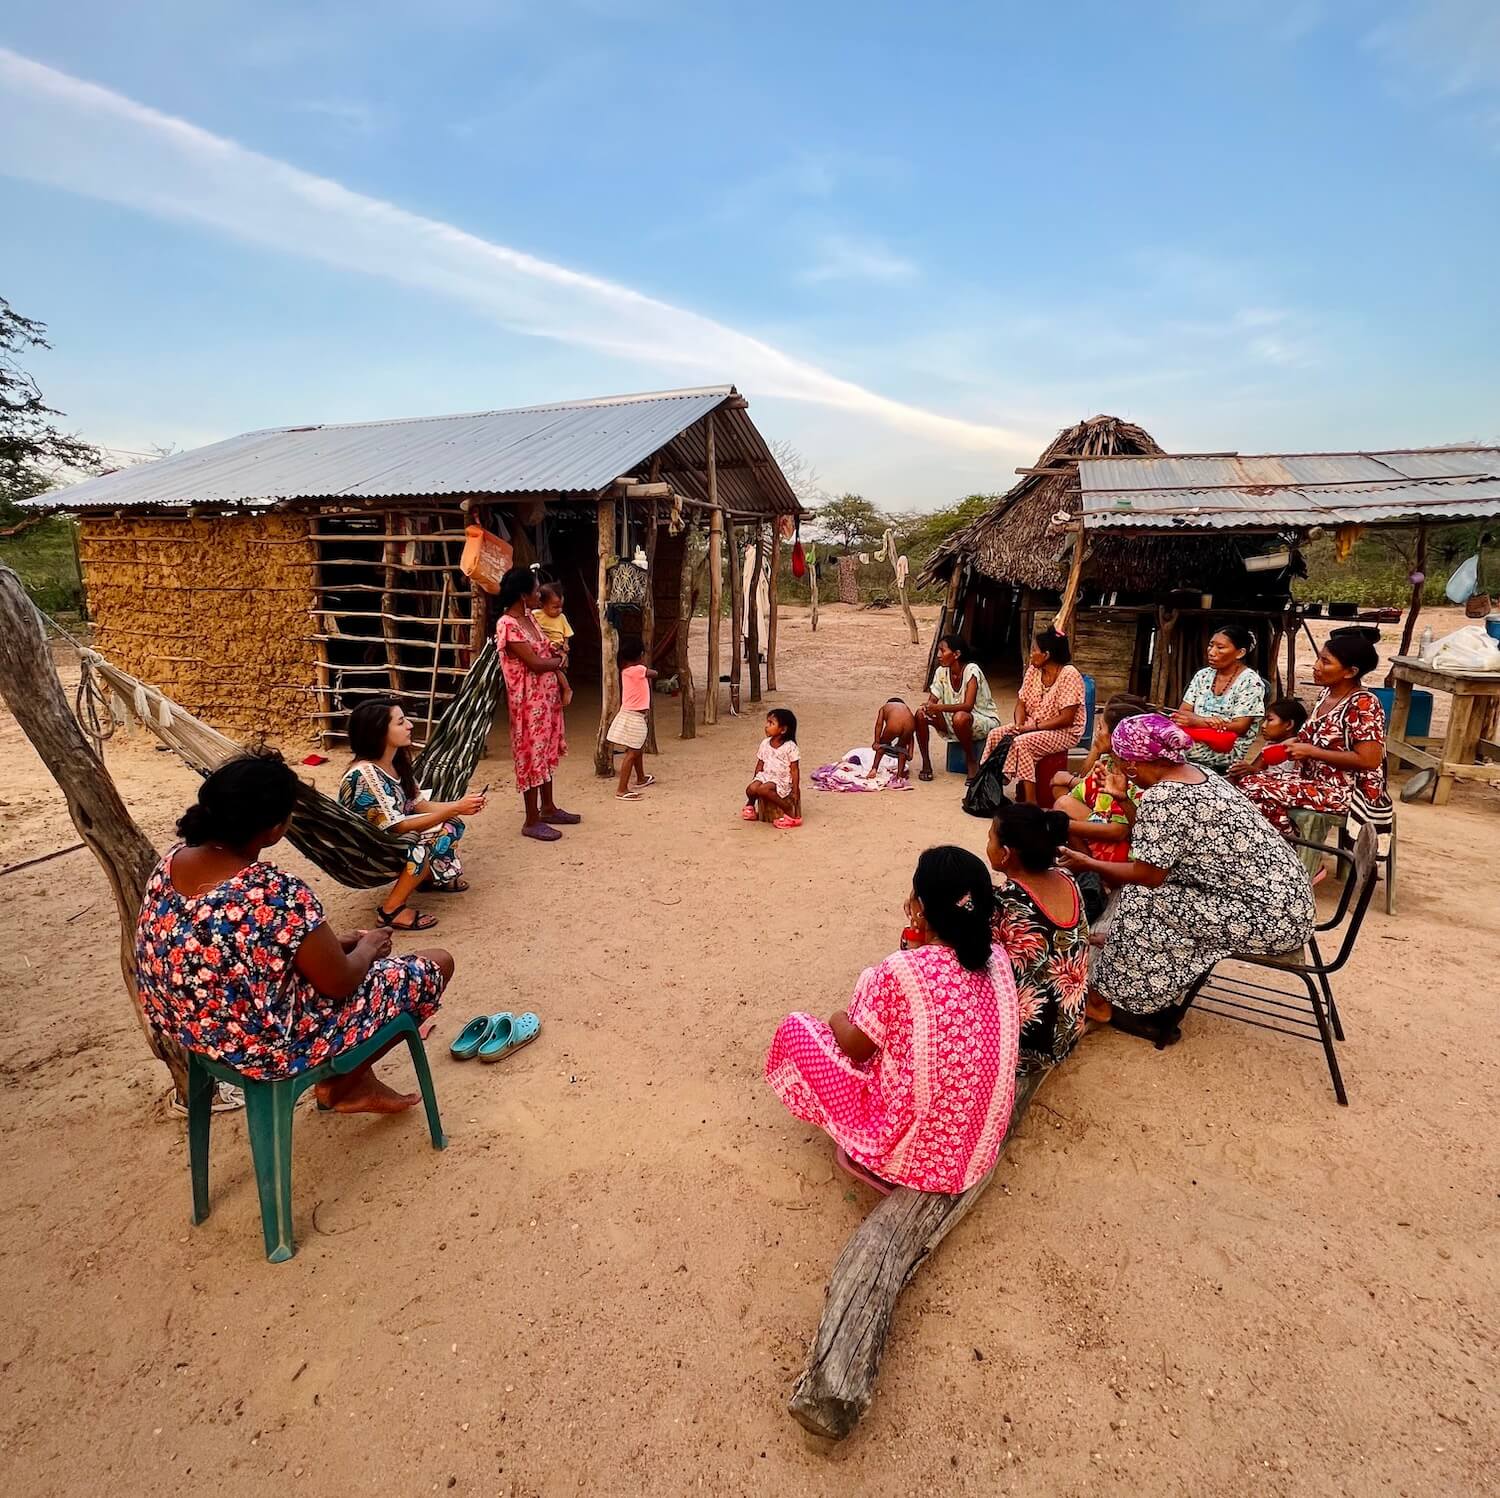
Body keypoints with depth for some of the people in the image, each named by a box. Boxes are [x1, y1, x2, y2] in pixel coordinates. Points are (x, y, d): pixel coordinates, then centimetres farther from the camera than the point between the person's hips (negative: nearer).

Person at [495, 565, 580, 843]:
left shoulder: (529, 616, 7)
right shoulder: (508, 625, -20)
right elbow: (535, 663, -21)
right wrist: (559, 660, -3)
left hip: (547, 695, 9)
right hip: (528, 700, -9)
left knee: (546, 752, 17)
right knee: (531, 755, -1)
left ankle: (548, 808, 31)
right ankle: (532, 821, 9)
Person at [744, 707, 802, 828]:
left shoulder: (790, 747, -12)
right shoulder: (765, 743, 4)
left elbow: (794, 770, -11)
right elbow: (760, 765, 13)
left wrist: (795, 790, -12)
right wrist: (755, 780, 15)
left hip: (783, 780, -5)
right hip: (766, 776, 5)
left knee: (763, 789, -33)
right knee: (751, 789, -23)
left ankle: (789, 810, -18)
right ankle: (750, 804, 14)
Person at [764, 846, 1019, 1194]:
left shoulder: (900, 970, -25)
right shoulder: (998, 960, -7)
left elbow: (856, 1049, -9)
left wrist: (838, 1020, 11)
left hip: (913, 1147, -7)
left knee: (796, 1028, 6)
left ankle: (866, 1157, 13)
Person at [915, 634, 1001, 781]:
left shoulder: (971, 670, -21)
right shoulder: (942, 671, -2)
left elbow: (968, 706, -31)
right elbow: (932, 700, -5)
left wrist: (939, 707, -40)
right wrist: (928, 707, -30)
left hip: (984, 720, -6)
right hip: (952, 723, 6)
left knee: (960, 717, -39)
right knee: (921, 713, -16)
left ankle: (971, 760, -13)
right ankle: (926, 764, -7)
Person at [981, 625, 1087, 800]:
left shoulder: (1069, 675, -18)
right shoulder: (1033, 671, 4)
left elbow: (1066, 719, -22)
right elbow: (1021, 703, 8)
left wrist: (1033, 726, -22)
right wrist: (1019, 725, -12)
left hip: (1064, 732, -8)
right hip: (1033, 726, 8)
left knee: (1021, 743, -31)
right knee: (995, 735, -11)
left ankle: (1029, 803, -28)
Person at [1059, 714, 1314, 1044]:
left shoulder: (1161, 797, -21)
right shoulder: (1199, 773, 7)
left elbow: (1148, 874, -15)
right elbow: (1158, 838, 15)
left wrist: (1089, 865, -2)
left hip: (1269, 919, -10)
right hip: (1288, 902, 10)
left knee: (1141, 900, -9)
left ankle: (1110, 999, 8)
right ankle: (1157, 1001, 17)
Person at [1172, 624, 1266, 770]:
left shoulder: (1250, 682, -5)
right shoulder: (1202, 675, 12)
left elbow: (1240, 727, -12)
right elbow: (1183, 712, 6)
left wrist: (1195, 721, -21)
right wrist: (1205, 720, -17)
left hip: (1232, 753, -5)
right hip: (1199, 742, 5)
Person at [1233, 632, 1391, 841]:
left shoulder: (1363, 704, -18)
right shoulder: (1327, 693, 7)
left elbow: (1369, 760, -24)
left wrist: (1311, 752, -20)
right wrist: (1296, 742, 0)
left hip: (1347, 791, -9)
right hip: (1315, 778, 9)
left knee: (1261, 793, -23)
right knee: (1247, 781, -3)